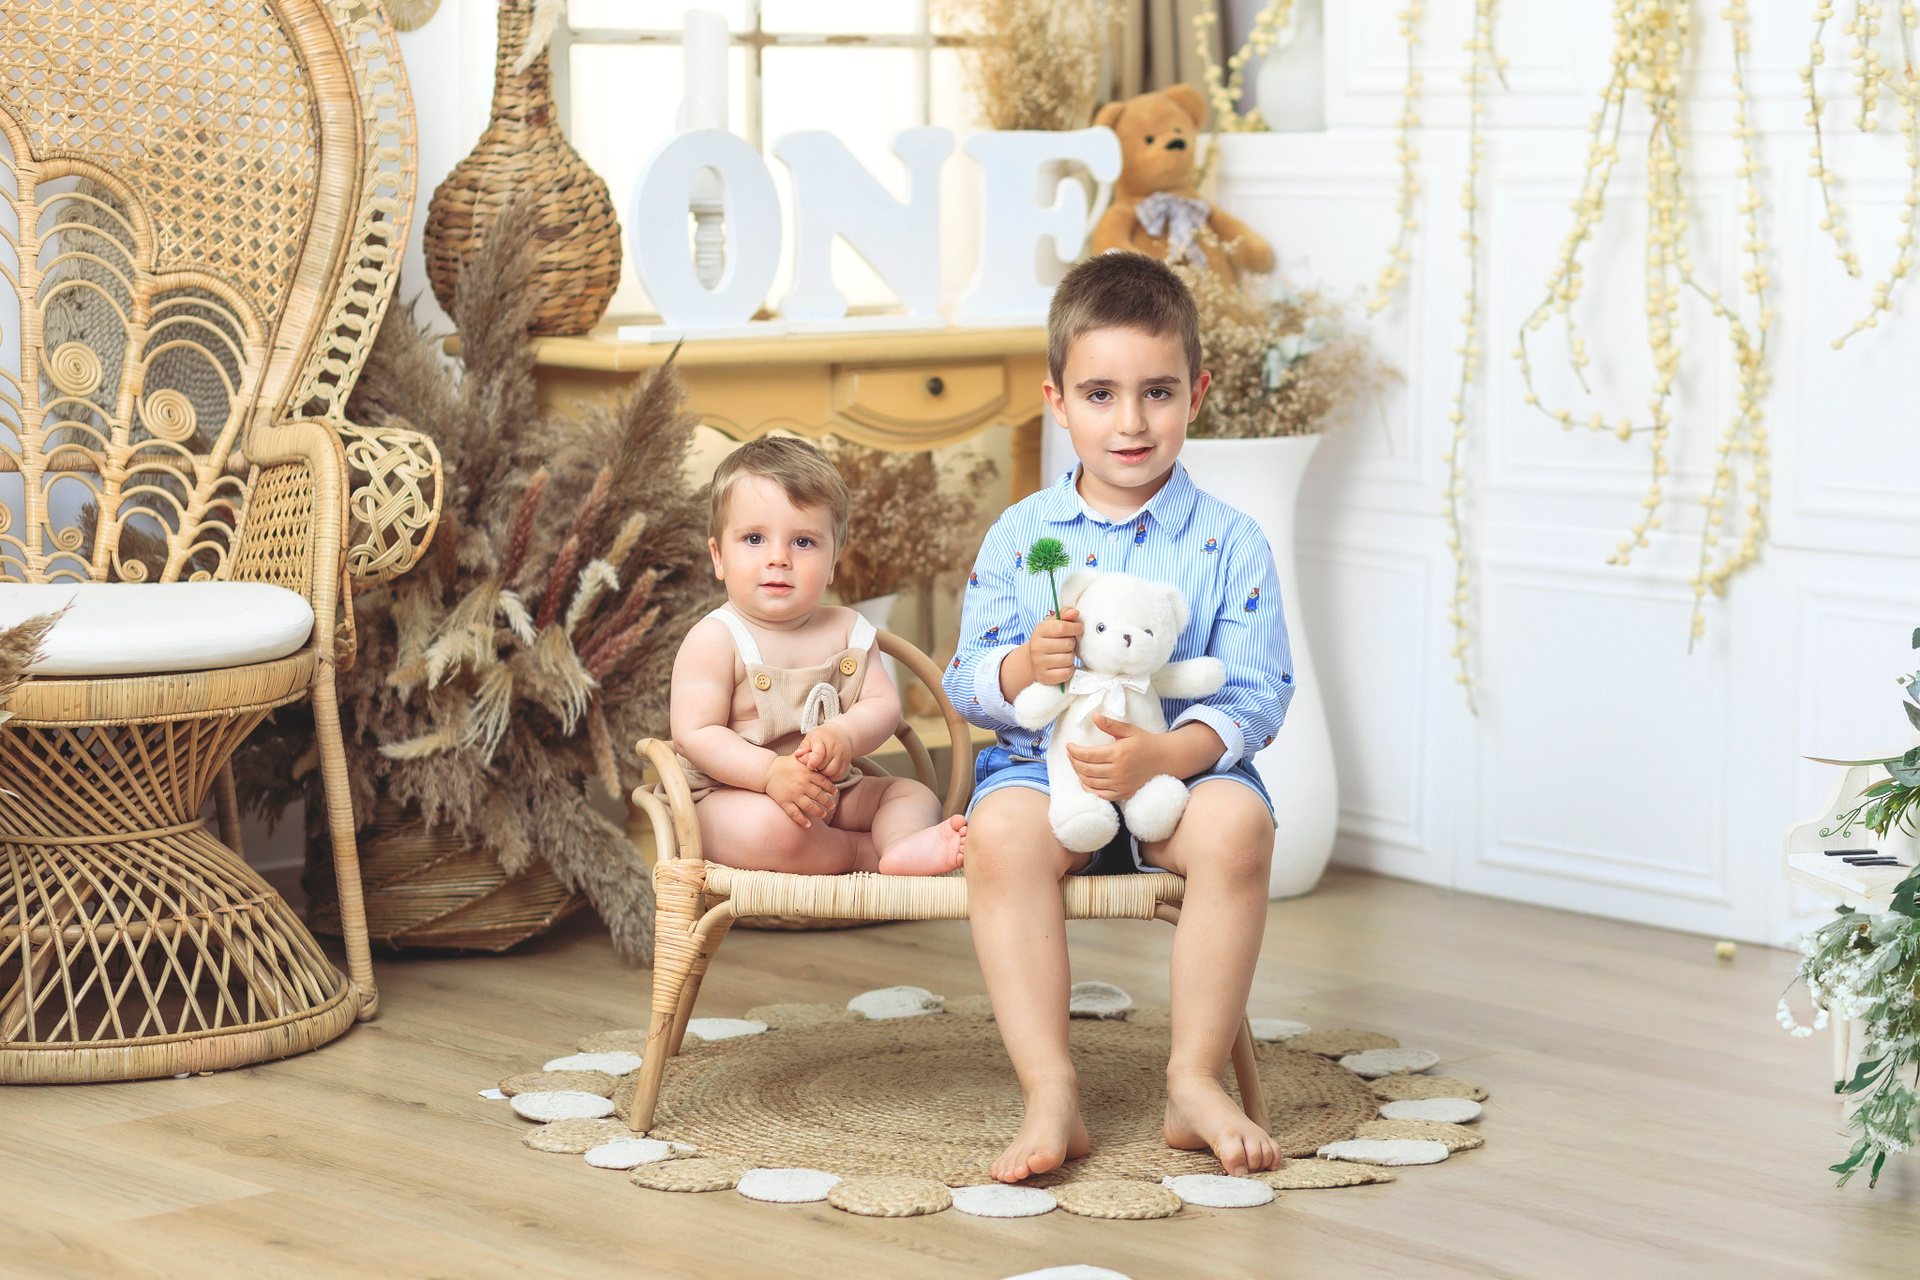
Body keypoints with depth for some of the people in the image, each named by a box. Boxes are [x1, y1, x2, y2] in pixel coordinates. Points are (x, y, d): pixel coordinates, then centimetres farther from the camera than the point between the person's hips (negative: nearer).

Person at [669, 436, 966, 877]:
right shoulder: (715, 639, -11)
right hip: (730, 795, -7)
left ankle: (903, 843, -33)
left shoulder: (846, 630, 6)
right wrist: (770, 772, -32)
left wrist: (843, 735, -26)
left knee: (914, 793, 0)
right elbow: (695, 733, -17)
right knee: (771, 825, -37)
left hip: (832, 795, 7)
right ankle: (867, 850, -15)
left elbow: (883, 706, -2)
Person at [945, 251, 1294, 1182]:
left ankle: (1195, 1080, -19)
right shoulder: (1017, 536, 5)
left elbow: (1254, 696, -6)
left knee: (1237, 819, -33)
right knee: (1003, 829, -32)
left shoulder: (1229, 543, 0)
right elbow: (967, 682, 5)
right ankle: (1050, 1096, -29)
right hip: (1040, 764, 1)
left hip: (1182, 767, 0)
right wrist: (1021, 667, -19)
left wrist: (1164, 754, -24)